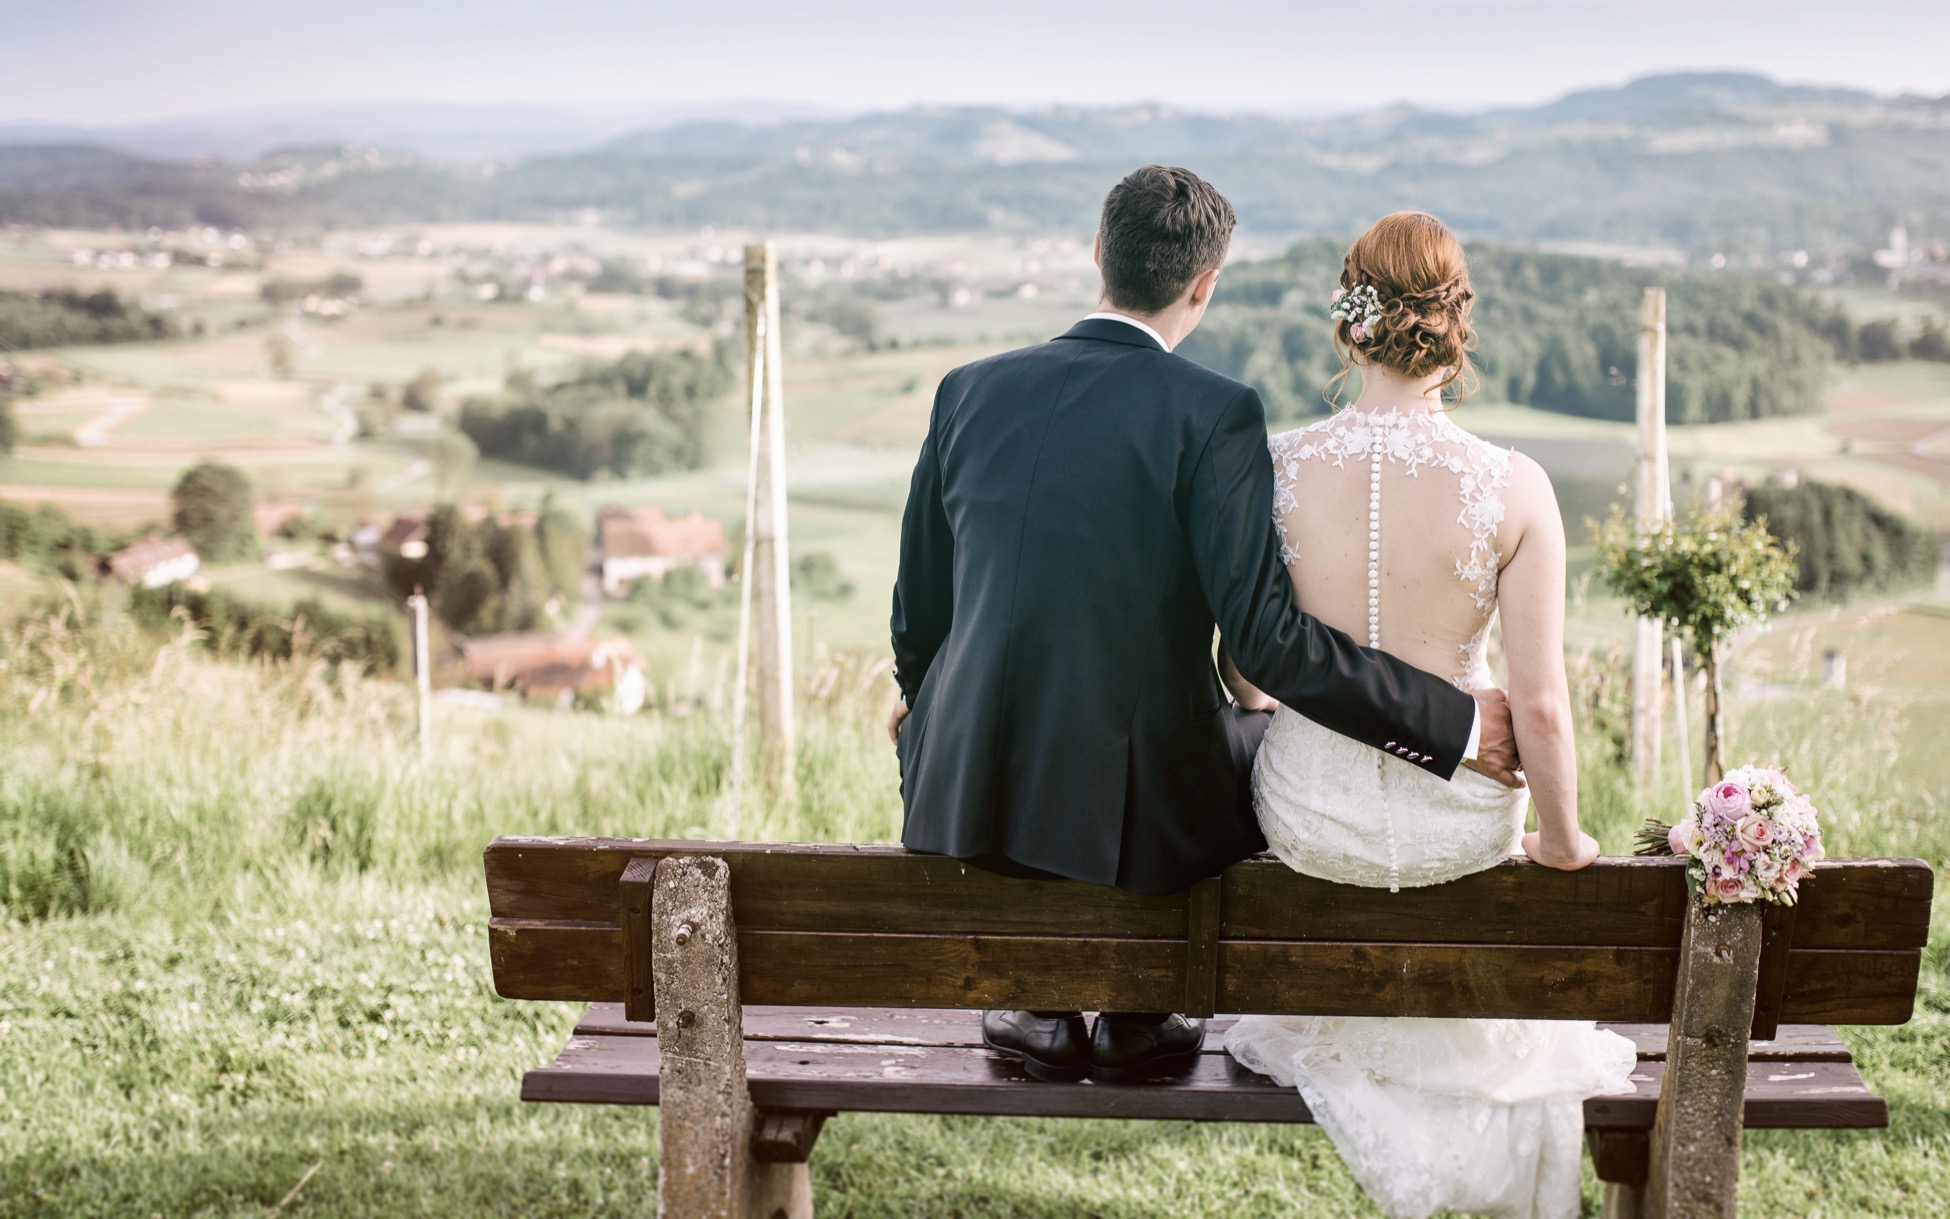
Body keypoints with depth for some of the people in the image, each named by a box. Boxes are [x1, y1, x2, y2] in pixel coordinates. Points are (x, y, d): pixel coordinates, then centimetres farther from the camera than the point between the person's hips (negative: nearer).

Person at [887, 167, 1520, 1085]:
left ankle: (1044, 1003, 34)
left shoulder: (969, 391, 1)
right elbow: (1265, 638, -17)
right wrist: (1455, 725, -10)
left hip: (968, 794, 3)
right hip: (1138, 816, -3)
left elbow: (920, 613, 9)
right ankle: (1137, 1017, 31)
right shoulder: (1215, 415, -12)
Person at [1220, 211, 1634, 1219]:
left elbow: (1244, 665, -3)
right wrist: (1561, 836, 3)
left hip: (1309, 820, 1)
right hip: (1461, 825, 0)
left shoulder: (1274, 467, -15)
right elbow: (1539, 702, -15)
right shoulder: (1513, 489, -19)